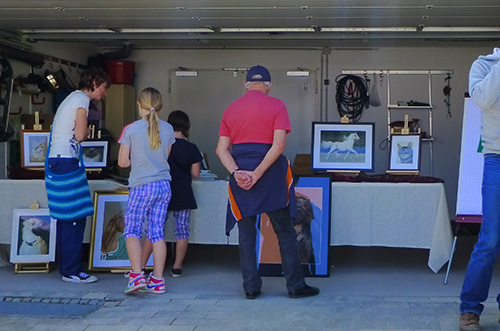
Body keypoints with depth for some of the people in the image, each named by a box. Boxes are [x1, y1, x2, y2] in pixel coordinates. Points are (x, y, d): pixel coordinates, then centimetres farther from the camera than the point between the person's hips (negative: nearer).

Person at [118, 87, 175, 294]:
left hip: (142, 187, -4)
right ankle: (158, 280, 8)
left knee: (132, 230, 5)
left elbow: (122, 162, -3)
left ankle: (137, 275, -10)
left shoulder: (131, 129, -7)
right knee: (157, 232, 8)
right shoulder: (168, 129, 4)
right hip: (164, 185, 4)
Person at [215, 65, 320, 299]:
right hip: (271, 174, -3)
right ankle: (295, 285, 8)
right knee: (285, 231, 5)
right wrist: (257, 174, -15)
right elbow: (279, 144, -13)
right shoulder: (276, 106, 0)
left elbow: (222, 149, -1)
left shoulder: (231, 110, 10)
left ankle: (251, 287, 8)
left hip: (240, 175, 3)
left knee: (246, 232, 9)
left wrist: (236, 172, -12)